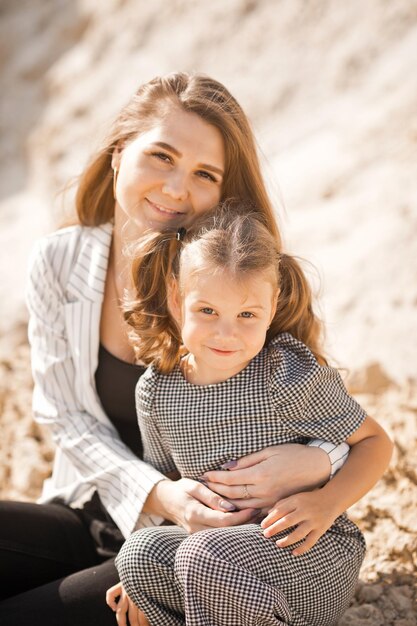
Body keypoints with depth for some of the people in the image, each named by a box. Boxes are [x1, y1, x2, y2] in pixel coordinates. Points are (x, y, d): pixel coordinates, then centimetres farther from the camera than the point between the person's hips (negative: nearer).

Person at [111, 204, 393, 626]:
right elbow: (162, 480, 14)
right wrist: (140, 576, 5)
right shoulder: (155, 391, -1)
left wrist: (327, 503, -21)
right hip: (221, 543, 5)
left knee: (201, 555, -30)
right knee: (140, 550, -21)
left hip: (312, 550, -5)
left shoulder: (293, 376, -15)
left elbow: (374, 442, -5)